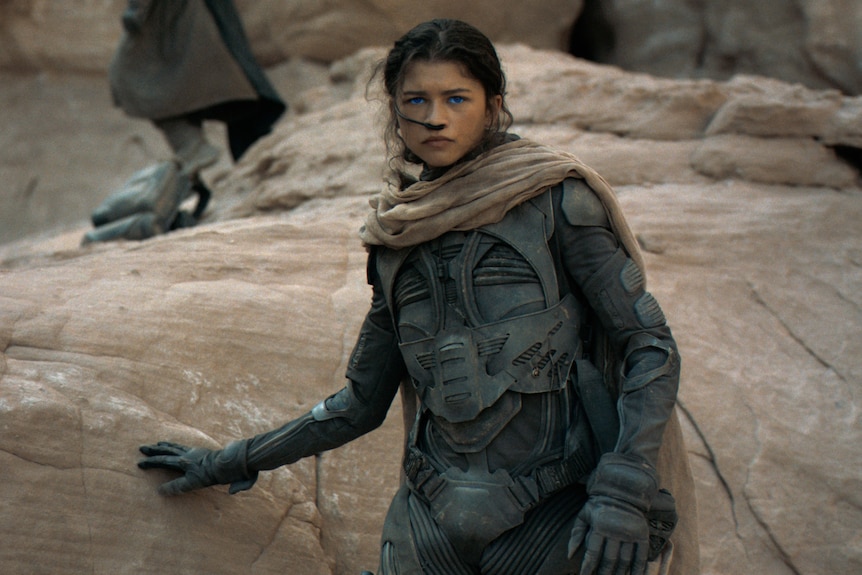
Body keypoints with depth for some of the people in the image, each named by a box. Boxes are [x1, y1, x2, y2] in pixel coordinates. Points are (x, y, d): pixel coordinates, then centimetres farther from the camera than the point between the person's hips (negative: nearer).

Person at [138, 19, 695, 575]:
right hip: (433, 521, 4)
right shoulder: (398, 241, 10)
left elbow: (651, 346, -4)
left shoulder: (553, 200, -2)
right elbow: (360, 404, 19)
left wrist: (622, 489, -17)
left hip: (554, 517, -4)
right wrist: (227, 463, 23)